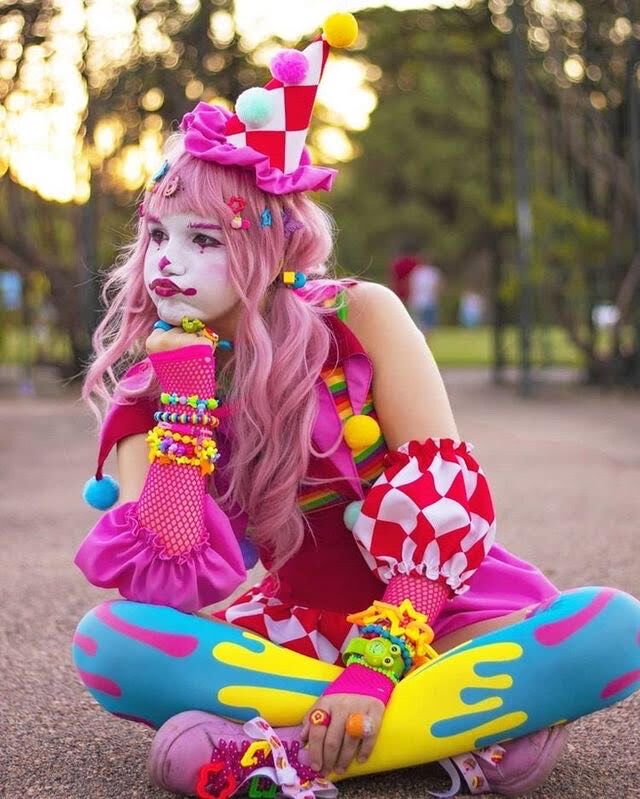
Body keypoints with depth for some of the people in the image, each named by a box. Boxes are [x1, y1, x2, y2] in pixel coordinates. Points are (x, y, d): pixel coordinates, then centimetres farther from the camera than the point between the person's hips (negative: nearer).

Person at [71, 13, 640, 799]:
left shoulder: (361, 317, -11)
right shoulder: (148, 378, -4)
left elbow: (444, 499, -15)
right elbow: (169, 588, -16)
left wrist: (376, 668, -25)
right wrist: (182, 405, -20)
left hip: (439, 615, -2)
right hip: (307, 627, 2)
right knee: (107, 639, -26)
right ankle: (475, 725, -25)